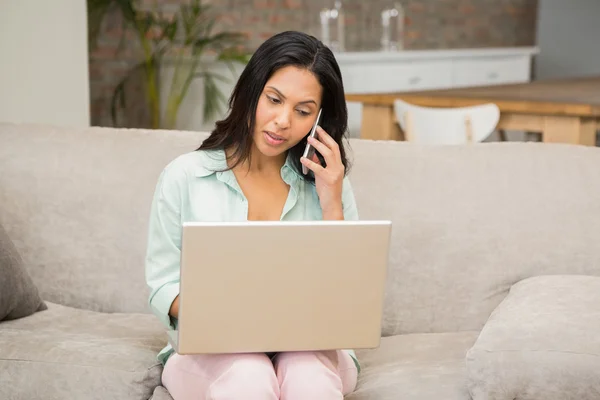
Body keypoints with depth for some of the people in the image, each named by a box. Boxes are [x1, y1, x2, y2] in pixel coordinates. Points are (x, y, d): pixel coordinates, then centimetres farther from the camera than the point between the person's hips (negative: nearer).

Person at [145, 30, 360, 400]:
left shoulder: (328, 183, 5)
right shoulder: (185, 177, 0)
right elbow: (163, 290, 1)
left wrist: (331, 206, -9)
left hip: (309, 347, 2)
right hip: (212, 350, -1)